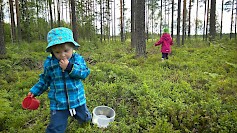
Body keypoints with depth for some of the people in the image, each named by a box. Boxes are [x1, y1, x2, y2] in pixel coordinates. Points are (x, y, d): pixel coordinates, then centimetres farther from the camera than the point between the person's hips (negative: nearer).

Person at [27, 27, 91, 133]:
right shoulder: (49, 63, -6)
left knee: (84, 118, 28)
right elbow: (45, 80, 9)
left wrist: (70, 67, -30)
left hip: (77, 99, 1)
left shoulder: (78, 59, -10)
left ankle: (85, 117, 65)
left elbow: (84, 73, -20)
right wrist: (35, 90, 6)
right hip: (58, 103, 0)